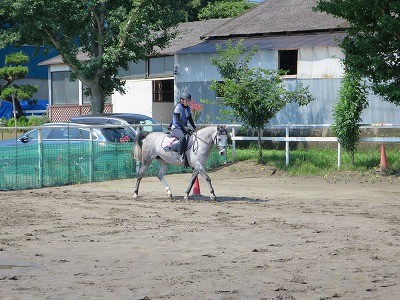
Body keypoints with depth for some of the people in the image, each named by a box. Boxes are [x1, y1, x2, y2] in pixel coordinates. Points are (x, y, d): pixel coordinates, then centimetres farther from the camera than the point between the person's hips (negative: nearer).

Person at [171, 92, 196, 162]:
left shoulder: (188, 108, 12)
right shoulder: (178, 107, -11)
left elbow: (190, 120, 15)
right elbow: (178, 120, -17)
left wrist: (194, 128, 1)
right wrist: (185, 128, -26)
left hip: (184, 128, 8)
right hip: (176, 128, -8)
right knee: (183, 138, -36)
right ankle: (180, 155, -31)